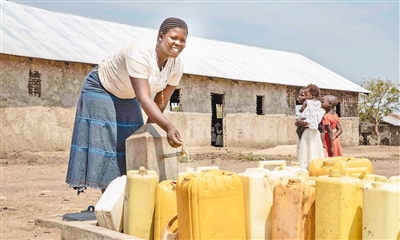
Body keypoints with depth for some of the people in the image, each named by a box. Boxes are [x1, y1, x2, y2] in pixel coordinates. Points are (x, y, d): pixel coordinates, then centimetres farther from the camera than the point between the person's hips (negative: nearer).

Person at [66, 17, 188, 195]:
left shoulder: (176, 66, -18)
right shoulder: (139, 53, -38)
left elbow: (161, 101, -6)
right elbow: (144, 98, -46)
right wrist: (169, 127, -57)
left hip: (127, 98, 7)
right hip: (101, 89, -7)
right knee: (104, 142, -8)